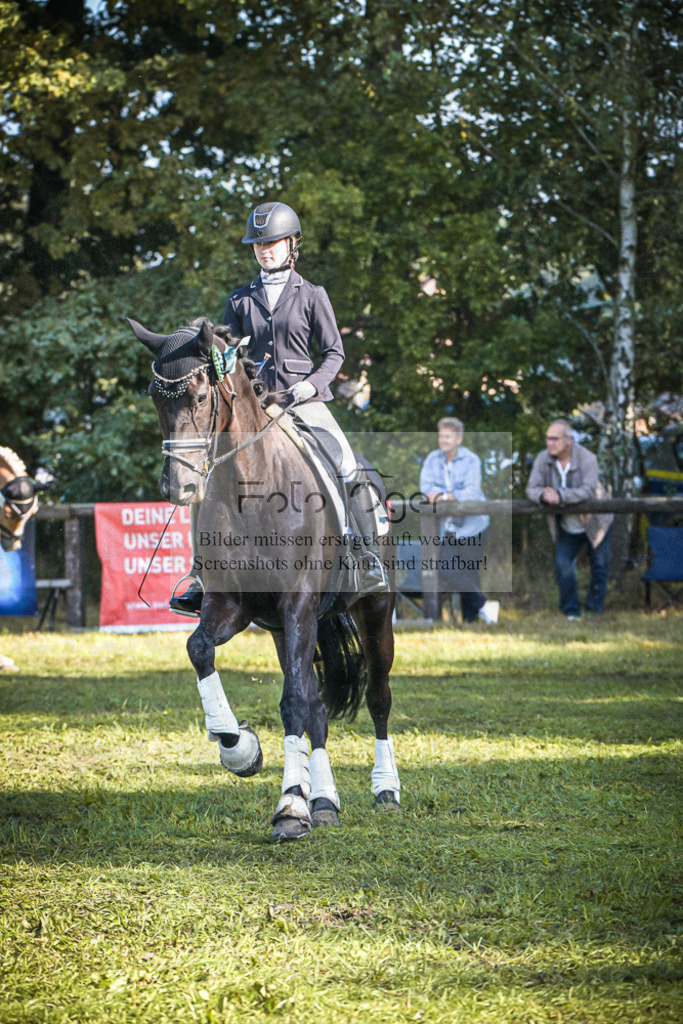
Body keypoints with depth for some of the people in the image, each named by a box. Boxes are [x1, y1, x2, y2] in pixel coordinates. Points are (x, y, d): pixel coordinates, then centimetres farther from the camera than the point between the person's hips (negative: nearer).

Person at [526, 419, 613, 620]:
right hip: (567, 526, 3)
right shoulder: (543, 459, -14)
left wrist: (560, 496, -47)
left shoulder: (587, 459, -25)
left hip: (595, 522, -3)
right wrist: (543, 495, -42)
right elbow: (531, 488, -17)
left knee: (599, 566, 5)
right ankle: (571, 611, 6)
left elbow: (588, 490, -36)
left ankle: (594, 609, 21)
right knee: (563, 565, -7)